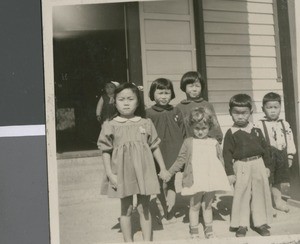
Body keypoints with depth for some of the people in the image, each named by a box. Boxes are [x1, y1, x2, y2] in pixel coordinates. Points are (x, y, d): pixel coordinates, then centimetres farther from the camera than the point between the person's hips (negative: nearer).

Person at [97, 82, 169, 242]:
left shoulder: (146, 123, 2)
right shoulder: (111, 126, -3)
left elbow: (155, 147, 9)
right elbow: (106, 151, -1)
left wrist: (163, 169, 9)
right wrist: (110, 173, -8)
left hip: (144, 171, 1)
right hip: (123, 173, -1)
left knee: (144, 208, 9)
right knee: (126, 209, 10)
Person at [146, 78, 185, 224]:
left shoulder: (175, 112, 5)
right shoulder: (149, 114, -4)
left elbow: (182, 134, 8)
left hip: (172, 156, 2)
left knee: (171, 184, 10)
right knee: (160, 186, 5)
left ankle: (170, 214, 19)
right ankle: (163, 214, 17)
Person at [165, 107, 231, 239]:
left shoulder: (214, 143, 6)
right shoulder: (188, 142, 1)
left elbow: (220, 161, 11)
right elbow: (180, 160, 4)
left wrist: (224, 178, 9)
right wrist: (169, 172, 1)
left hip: (211, 181, 2)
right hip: (195, 181, -2)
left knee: (208, 205, 14)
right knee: (194, 206, 6)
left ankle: (209, 229, 26)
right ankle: (194, 231, 19)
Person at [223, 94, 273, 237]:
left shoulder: (256, 131, 5)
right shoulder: (231, 134, -5)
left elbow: (264, 148, 11)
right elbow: (227, 153, -6)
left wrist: (267, 166, 9)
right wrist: (230, 172, -10)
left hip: (258, 165, 3)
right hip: (241, 167, -3)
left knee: (260, 195, 9)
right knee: (241, 196, 3)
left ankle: (261, 223, 22)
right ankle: (242, 225, 14)